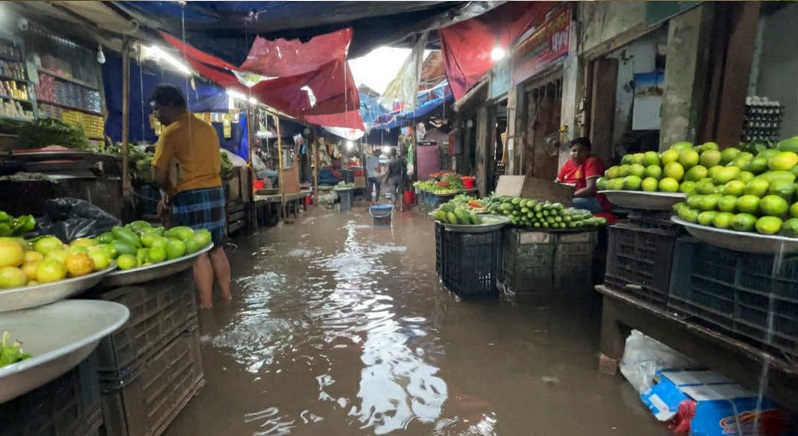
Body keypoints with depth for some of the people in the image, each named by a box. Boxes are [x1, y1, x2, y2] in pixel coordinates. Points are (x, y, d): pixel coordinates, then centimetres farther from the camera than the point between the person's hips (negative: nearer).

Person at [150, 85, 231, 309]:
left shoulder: (171, 132, -8)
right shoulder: (208, 128, 14)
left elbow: (158, 176, -11)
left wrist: (170, 191, 12)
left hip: (191, 197, -7)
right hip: (215, 192, 7)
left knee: (198, 253, -1)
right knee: (217, 249, 14)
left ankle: (206, 305, 5)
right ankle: (226, 297, 22)